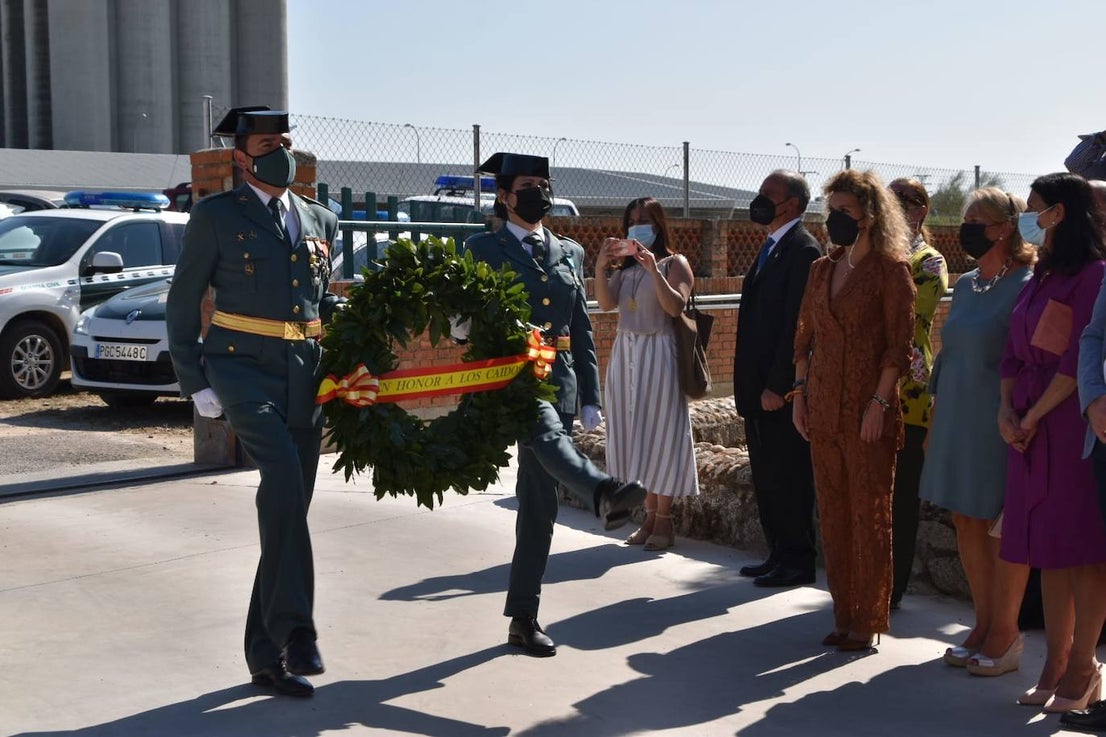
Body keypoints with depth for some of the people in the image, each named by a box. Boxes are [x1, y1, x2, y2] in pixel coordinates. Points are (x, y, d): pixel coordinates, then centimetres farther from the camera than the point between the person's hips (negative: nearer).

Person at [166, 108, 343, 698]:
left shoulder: (320, 221, 16)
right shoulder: (215, 216, 3)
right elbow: (182, 303, 3)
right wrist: (195, 382, -4)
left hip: (305, 377, 5)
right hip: (243, 368, -5)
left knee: (289, 507, 5)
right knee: (281, 474, -30)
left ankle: (267, 654, 15)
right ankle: (293, 625, -27)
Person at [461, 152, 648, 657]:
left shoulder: (570, 253, 17)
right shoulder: (483, 250, 5)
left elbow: (582, 330, 17)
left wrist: (590, 398, 11)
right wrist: (466, 325, -23)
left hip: (559, 381, 4)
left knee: (539, 506, 5)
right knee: (547, 436, -38)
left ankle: (523, 619, 11)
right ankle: (604, 495, -65)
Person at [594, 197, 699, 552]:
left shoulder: (675, 263, -1)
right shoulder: (625, 266, 13)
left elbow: (676, 306, -17)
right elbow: (606, 302, -2)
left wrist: (654, 270, -26)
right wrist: (600, 267, -16)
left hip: (658, 355, -5)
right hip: (625, 352, 6)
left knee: (659, 433, -3)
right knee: (633, 434, 6)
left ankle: (664, 522, 4)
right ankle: (650, 517, 14)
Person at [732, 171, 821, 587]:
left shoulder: (803, 250, -13)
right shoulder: (771, 248, 17)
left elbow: (797, 325, -19)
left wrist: (777, 385, -20)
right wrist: (747, 382, 16)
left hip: (782, 390, -10)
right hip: (758, 387, 10)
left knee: (787, 477, -1)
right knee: (766, 476, 15)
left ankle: (797, 561, 10)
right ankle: (778, 554, 25)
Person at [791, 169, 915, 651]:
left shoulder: (891, 269, -5)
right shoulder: (822, 270, 13)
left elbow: (899, 344, -10)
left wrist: (879, 403, -15)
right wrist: (800, 392, 7)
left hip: (867, 411, -6)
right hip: (823, 409, 6)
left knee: (869, 514, 1)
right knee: (832, 514, 10)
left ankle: (868, 620, 10)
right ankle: (844, 615, 21)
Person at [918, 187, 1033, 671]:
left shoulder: (1025, 288, -11)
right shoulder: (965, 285, 11)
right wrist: (934, 422, 16)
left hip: (998, 427, -7)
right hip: (956, 423, 7)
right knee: (966, 523, 12)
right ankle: (984, 624, 24)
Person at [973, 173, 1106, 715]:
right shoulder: (1039, 279, 17)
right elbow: (1014, 352, 15)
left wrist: (1034, 416, -12)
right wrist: (1007, 409, 0)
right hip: (1029, 423, 8)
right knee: (1047, 545, 9)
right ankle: (1057, 661, 15)